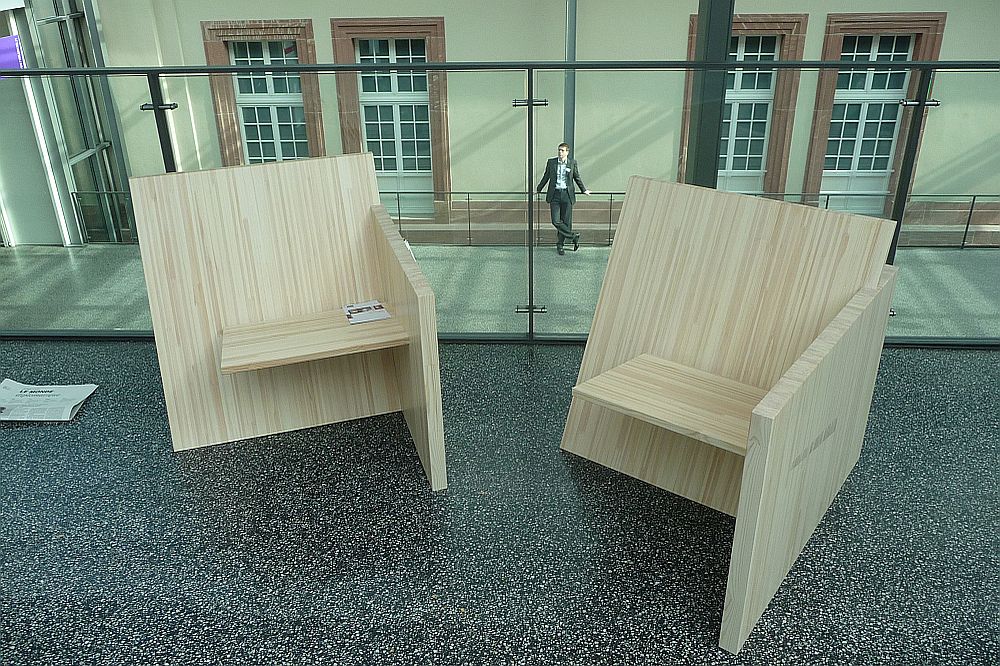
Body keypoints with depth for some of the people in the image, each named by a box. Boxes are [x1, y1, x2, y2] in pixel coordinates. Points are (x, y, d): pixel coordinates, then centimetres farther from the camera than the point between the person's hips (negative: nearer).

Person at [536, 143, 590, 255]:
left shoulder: (573, 163, 3)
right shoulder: (551, 162, 6)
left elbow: (577, 178, 15)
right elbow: (546, 177, 16)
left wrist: (584, 190, 16)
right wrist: (538, 189, 20)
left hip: (567, 195, -1)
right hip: (555, 194, 1)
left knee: (566, 221, 1)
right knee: (556, 221, -8)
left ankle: (560, 245, 14)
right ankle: (573, 236, 10)